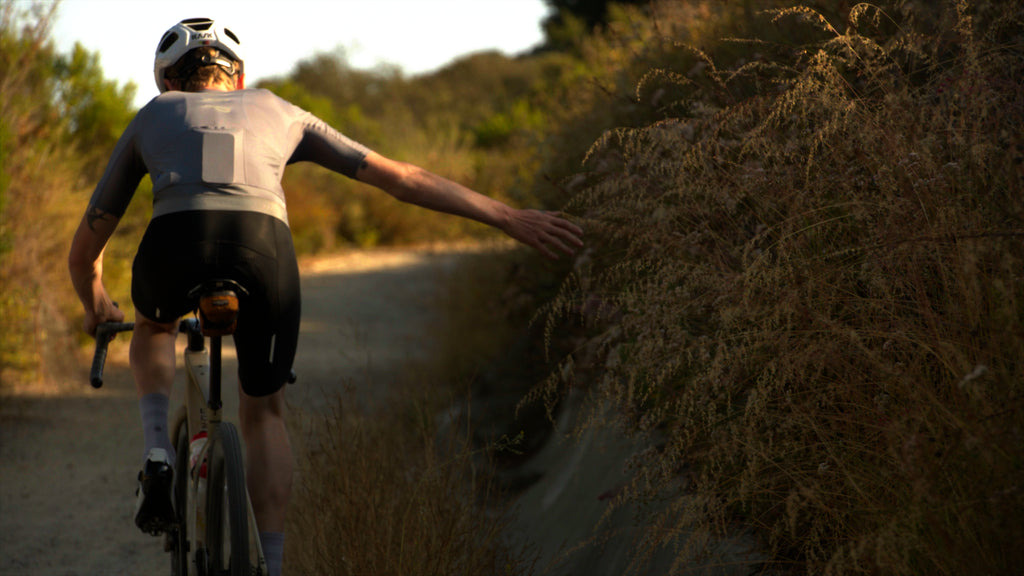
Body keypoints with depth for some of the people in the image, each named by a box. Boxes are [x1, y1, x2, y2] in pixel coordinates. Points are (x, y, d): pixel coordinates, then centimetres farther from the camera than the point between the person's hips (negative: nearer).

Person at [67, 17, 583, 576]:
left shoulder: (151, 117, 34)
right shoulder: (278, 112, 35)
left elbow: (85, 246, 39)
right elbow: (402, 178, 31)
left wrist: (97, 310, 59)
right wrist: (510, 218, 34)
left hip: (175, 246, 0)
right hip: (264, 250, 0)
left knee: (154, 325, 38)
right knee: (263, 413, 24)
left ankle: (159, 459, 17)